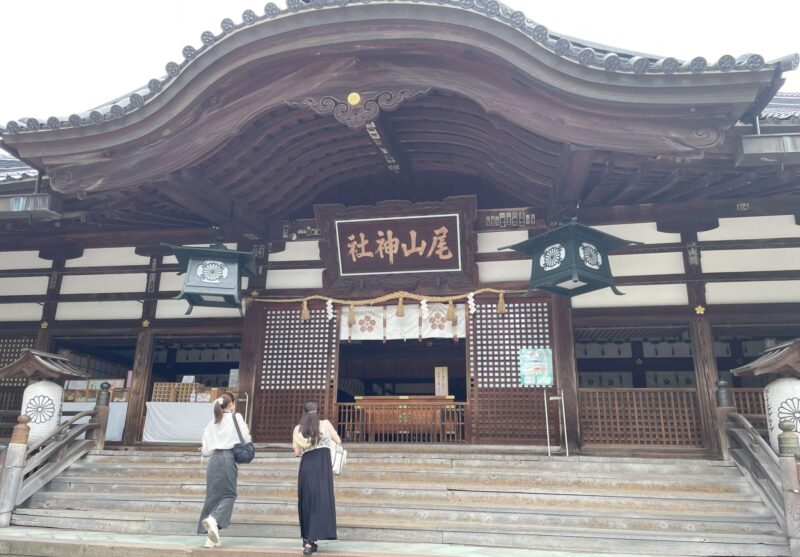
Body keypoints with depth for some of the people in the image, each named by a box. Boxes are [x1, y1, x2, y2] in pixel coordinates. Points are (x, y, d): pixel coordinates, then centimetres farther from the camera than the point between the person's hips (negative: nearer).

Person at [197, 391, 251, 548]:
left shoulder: (212, 422, 15)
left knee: (213, 495, 8)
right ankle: (214, 519, -23)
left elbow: (206, 449, 14)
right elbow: (246, 439, 0)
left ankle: (211, 538, 7)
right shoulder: (236, 417, 2)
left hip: (214, 459, 5)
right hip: (228, 458, -5)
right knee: (229, 494, 3)